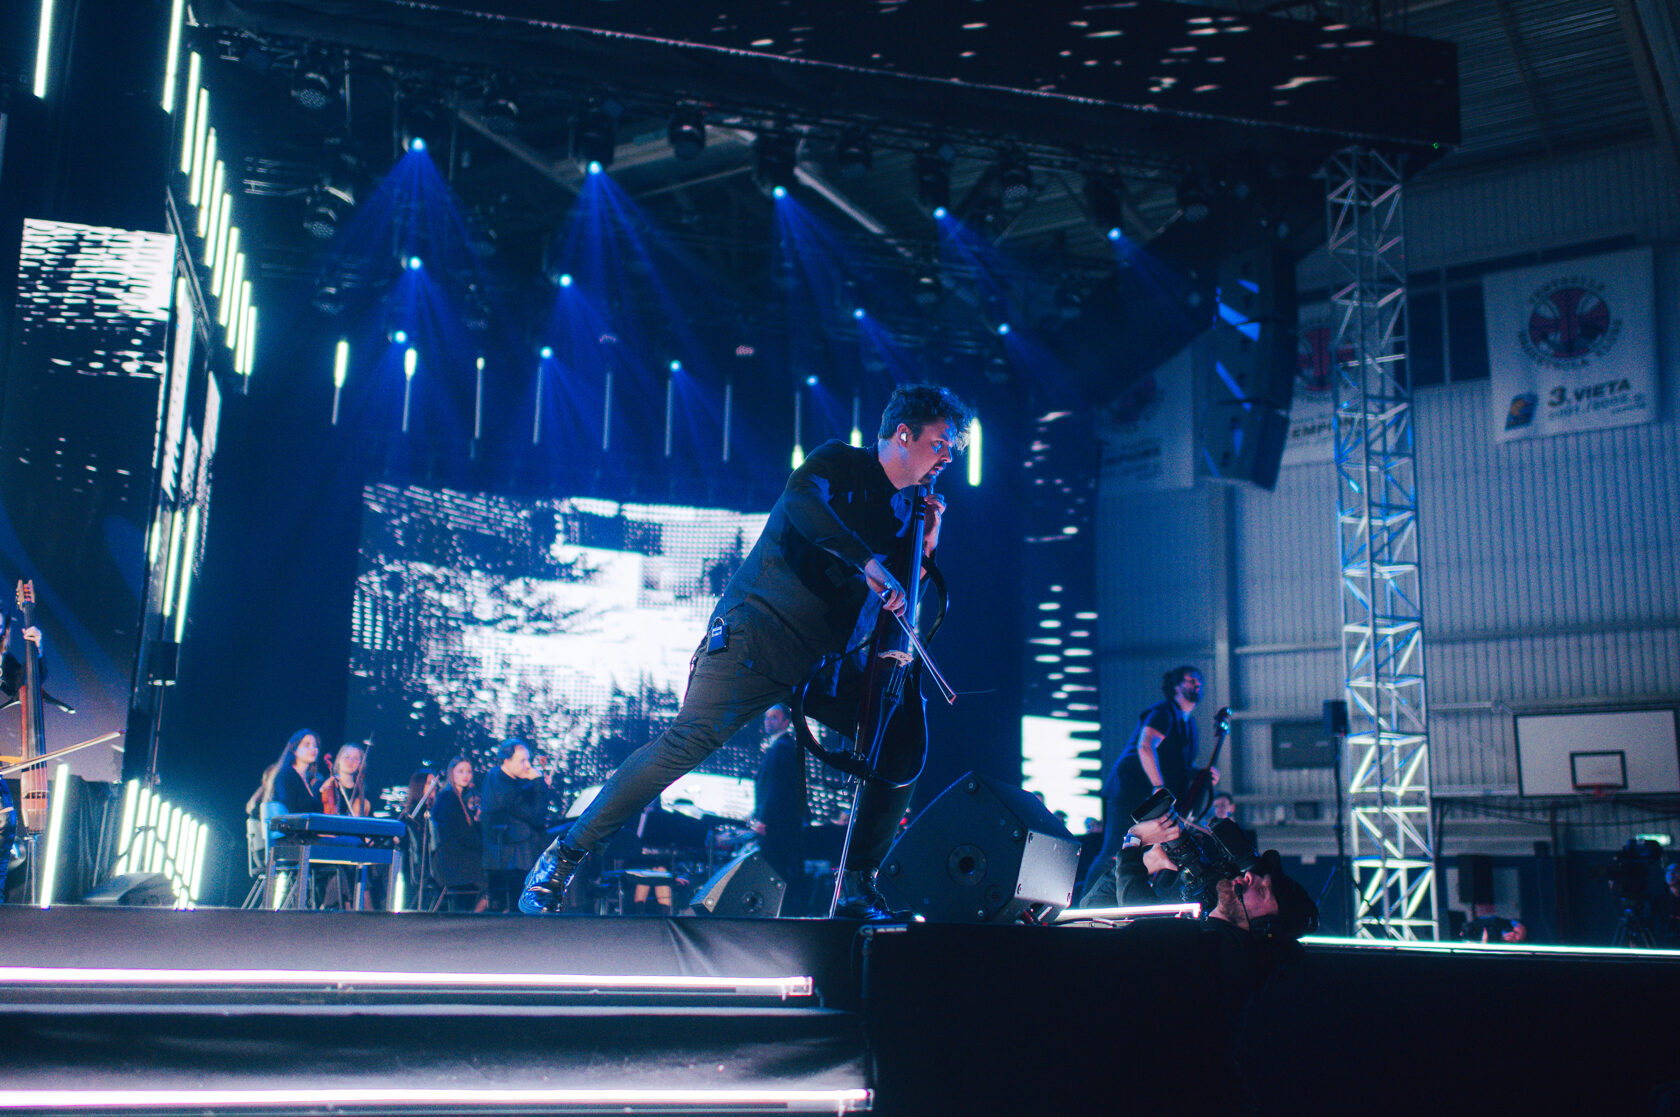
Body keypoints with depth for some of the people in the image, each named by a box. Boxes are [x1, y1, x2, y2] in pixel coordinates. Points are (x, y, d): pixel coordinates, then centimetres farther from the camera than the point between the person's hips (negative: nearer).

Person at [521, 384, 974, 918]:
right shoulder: (840, 463, -1)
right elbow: (800, 496, -25)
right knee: (689, 740, -19)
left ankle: (859, 887, 6)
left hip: (830, 664, 7)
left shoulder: (905, 511, 19)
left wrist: (926, 545, 7)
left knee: (904, 741, -5)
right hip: (759, 633, -7)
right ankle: (563, 857, -9)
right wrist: (866, 560, -32)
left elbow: (901, 606, 20)